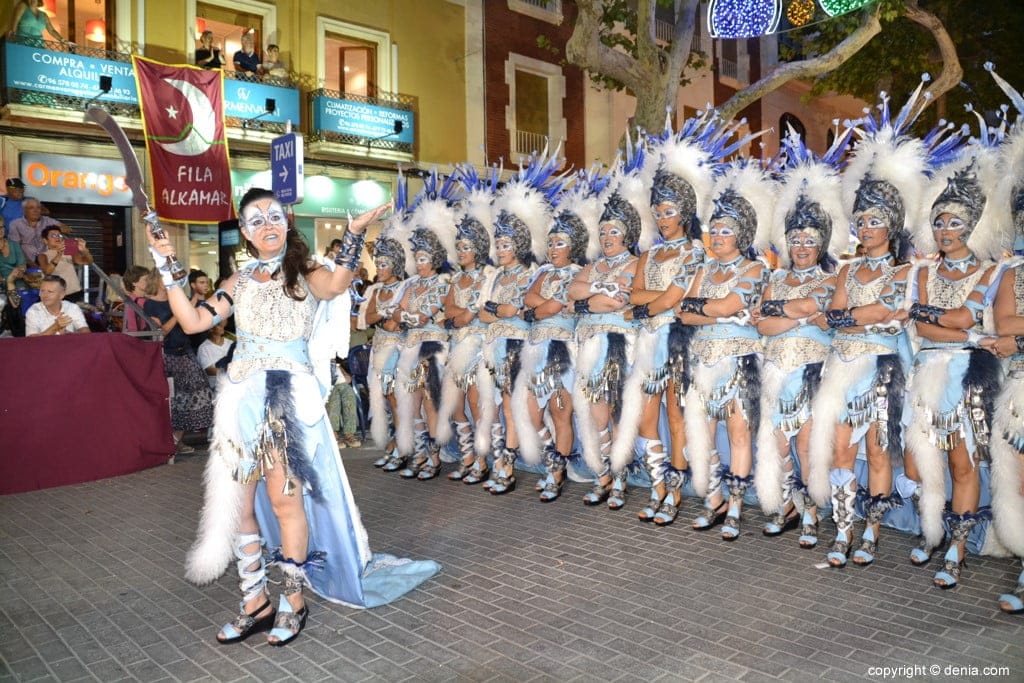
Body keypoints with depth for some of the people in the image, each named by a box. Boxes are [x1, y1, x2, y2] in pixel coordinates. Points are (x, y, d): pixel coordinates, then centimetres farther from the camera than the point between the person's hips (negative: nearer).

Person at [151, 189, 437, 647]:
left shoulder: (305, 275, 1)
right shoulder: (239, 283, 14)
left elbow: (336, 286, -23)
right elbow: (194, 322, 7)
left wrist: (354, 235, -32)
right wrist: (169, 271, 6)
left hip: (289, 396, -5)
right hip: (242, 397, 5)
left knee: (284, 500, -4)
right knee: (238, 501, 7)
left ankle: (293, 601, 14)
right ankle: (255, 601, 22)